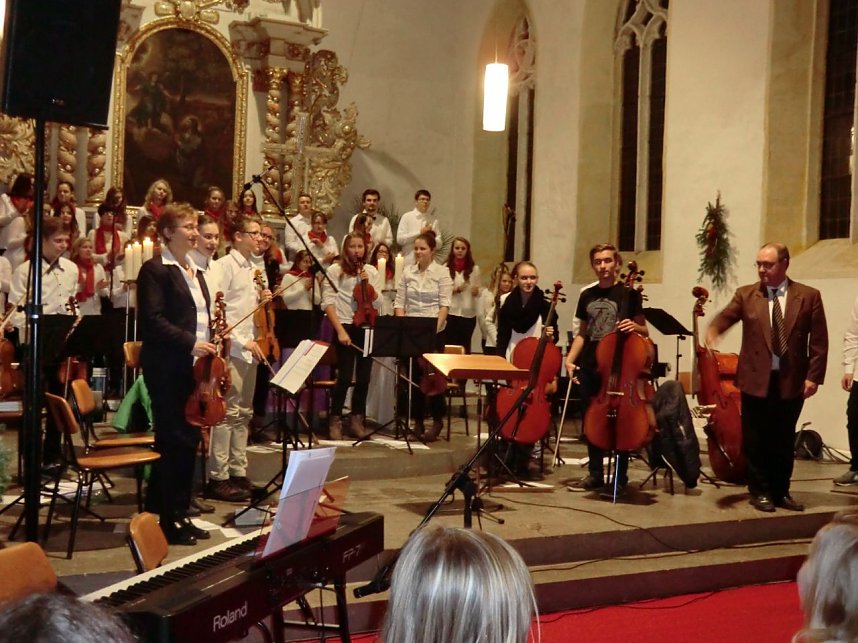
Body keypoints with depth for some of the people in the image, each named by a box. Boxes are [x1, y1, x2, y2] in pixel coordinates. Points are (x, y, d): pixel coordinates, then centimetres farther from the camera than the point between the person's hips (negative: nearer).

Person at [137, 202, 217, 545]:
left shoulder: (196, 272, 18)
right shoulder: (155, 269, -7)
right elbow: (152, 320, -17)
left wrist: (209, 343, 6)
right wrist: (190, 343, -21)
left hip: (195, 366, 8)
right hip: (167, 367, -8)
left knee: (190, 439, 10)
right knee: (172, 440, -4)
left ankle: (180, 513, 19)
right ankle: (168, 519, 5)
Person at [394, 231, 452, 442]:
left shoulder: (442, 272, -2)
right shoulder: (407, 272, 7)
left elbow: (444, 304, -7)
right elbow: (399, 303, 7)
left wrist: (436, 326, -17)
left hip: (434, 331, -3)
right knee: (414, 374, 6)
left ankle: (437, 420, 12)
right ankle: (418, 421, 15)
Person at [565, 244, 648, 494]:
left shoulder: (628, 293, -1)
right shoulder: (587, 295, 11)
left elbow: (644, 331, 2)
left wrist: (634, 327, -20)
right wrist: (570, 359, 4)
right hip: (589, 368, 5)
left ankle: (620, 479, 10)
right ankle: (595, 475, 22)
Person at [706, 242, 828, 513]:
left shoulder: (809, 296, 1)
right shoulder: (745, 295, 2)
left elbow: (819, 341, 0)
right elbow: (724, 318, -10)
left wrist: (814, 376, -7)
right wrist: (712, 333, -33)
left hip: (792, 381, 0)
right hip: (756, 380, 0)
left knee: (784, 441, 11)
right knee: (755, 441, 6)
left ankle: (781, 491, 25)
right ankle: (760, 491, 20)